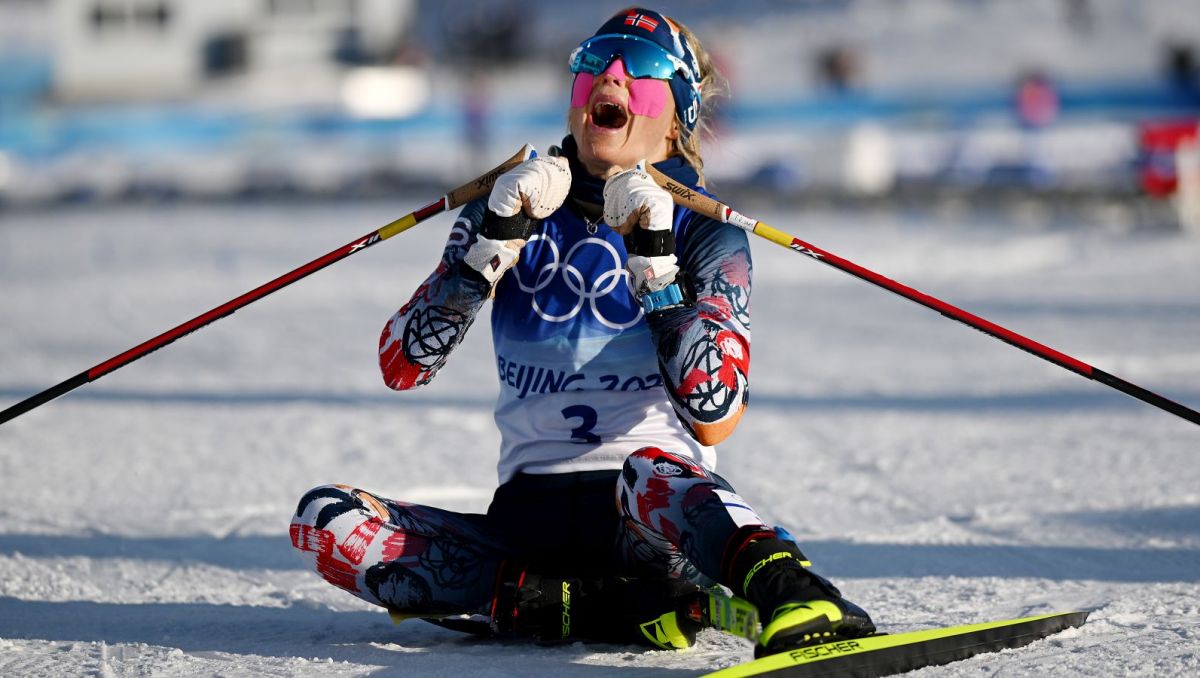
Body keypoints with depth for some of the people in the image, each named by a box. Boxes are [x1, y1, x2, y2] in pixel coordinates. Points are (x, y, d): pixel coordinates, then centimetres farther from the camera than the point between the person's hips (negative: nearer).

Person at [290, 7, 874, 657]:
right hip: (527, 514, 4)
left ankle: (794, 599, -67)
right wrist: (496, 241, -8)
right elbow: (401, 366, 3)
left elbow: (713, 419, -9)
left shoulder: (705, 235, 7)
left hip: (653, 513, -4)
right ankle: (613, 606, -31)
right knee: (323, 519, -21)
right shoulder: (517, 208, 15)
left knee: (651, 472, -39)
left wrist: (654, 263, -14)